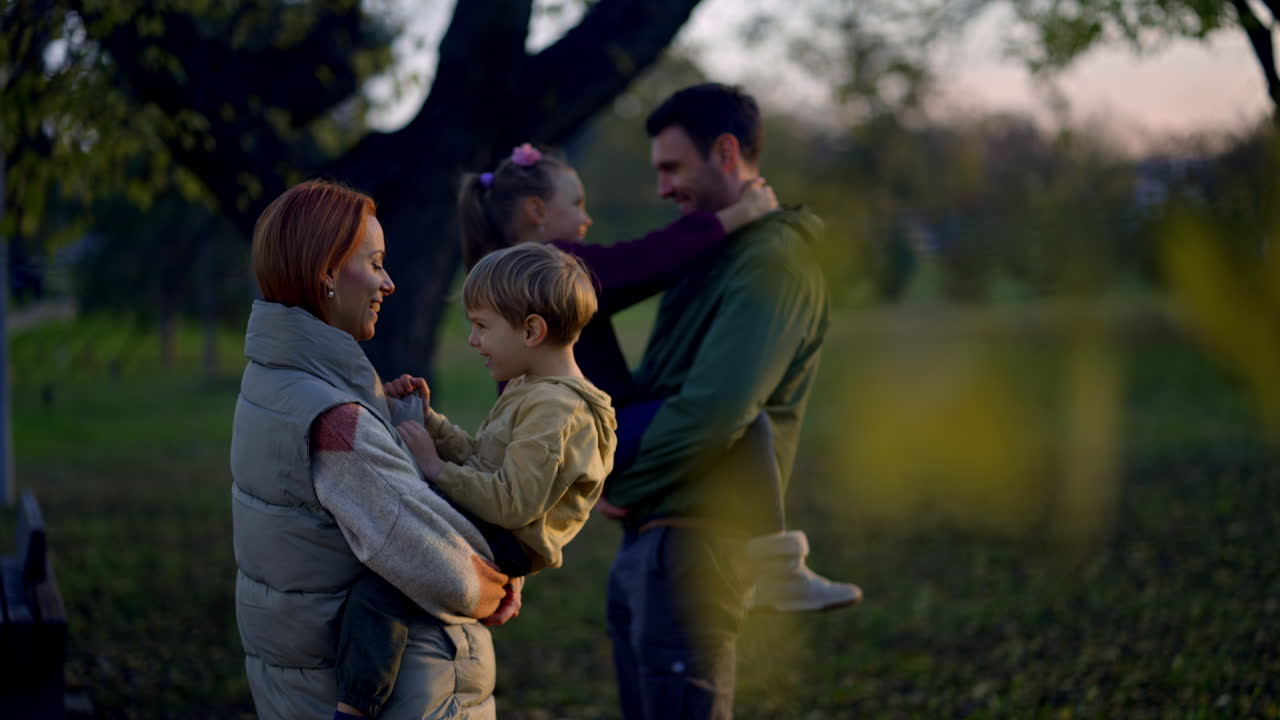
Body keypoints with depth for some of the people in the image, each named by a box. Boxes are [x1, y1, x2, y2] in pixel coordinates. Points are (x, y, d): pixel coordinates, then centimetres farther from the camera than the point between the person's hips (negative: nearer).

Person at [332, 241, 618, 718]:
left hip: (502, 548, -11)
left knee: (377, 590, -30)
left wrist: (435, 468, -21)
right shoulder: (529, 391, 13)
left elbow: (513, 503, -27)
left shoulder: (555, 411, -21)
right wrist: (428, 419, 12)